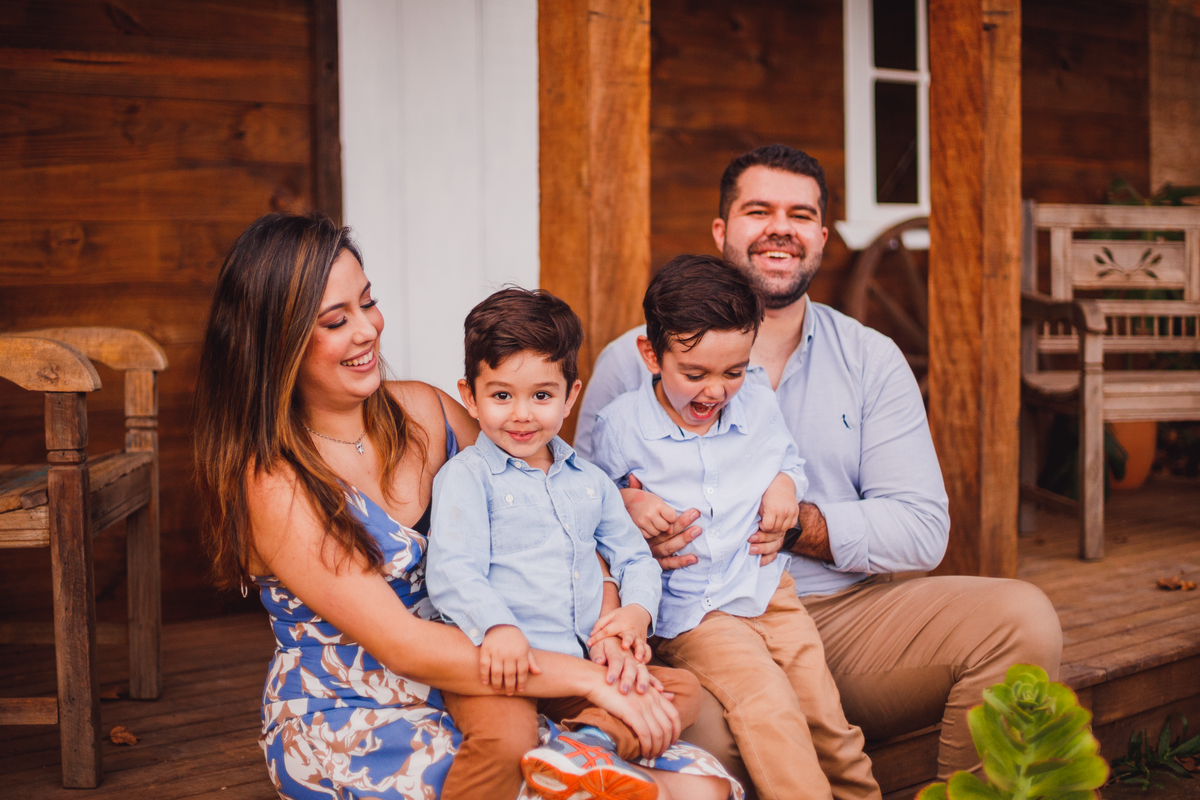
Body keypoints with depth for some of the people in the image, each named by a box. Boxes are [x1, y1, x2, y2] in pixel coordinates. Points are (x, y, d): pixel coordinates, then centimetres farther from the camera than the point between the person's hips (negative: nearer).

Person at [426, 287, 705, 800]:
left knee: (684, 689, -6)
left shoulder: (589, 482, 19)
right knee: (507, 739, -33)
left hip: (584, 663, 6)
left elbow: (634, 556, 25)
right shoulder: (466, 476, 1)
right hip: (500, 663, -6)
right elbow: (452, 571, -11)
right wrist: (497, 627, -30)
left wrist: (638, 609, 2)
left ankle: (593, 740, -25)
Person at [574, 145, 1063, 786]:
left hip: (853, 613, 4)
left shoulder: (871, 360, 12)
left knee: (1022, 618, -18)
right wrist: (629, 512, -20)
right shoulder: (635, 362, 5)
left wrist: (796, 523, -13)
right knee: (697, 722, -38)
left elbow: (922, 529, 3)